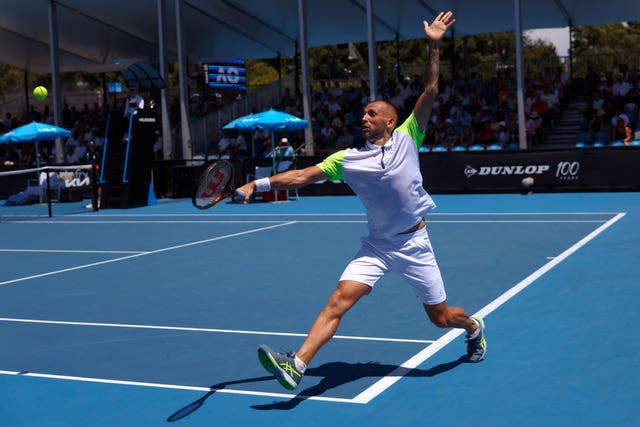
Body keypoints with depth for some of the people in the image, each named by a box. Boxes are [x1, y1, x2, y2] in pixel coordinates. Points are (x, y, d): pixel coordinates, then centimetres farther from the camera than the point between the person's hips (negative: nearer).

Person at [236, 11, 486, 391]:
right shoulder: (347, 159, 0)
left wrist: (434, 47, -15)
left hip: (414, 243, -1)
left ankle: (474, 327, 45)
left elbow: (430, 92, -8)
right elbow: (304, 176, -7)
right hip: (377, 245, 1)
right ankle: (296, 365, -22)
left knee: (441, 317, 10)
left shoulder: (406, 138, -3)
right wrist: (259, 184, -18)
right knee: (339, 299, -17)